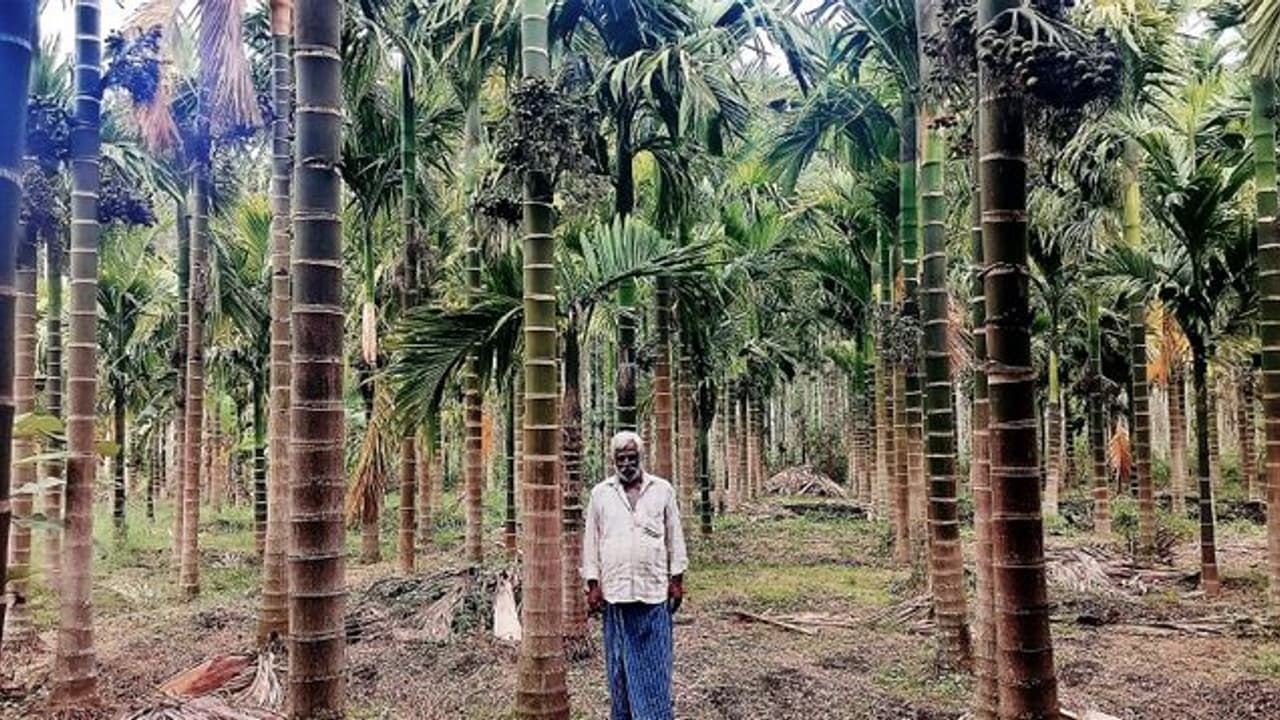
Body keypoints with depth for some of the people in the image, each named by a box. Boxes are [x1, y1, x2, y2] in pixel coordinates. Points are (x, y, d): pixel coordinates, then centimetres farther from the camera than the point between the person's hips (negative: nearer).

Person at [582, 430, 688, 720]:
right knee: (620, 661, 7)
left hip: (654, 589, -1)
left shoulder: (662, 490, 5)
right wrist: (593, 584, 2)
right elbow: (591, 541, 7)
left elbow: (675, 537, 8)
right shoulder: (600, 494, 6)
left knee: (655, 662, 1)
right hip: (615, 590, 1)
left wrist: (677, 579, 4)